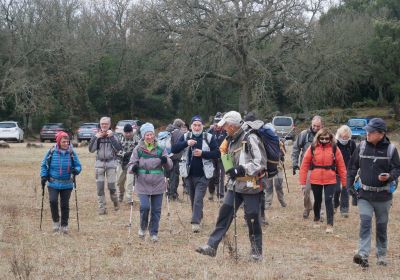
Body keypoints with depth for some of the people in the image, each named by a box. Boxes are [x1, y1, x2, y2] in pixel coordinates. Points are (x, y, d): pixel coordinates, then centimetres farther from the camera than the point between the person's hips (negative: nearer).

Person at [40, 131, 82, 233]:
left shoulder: (71, 153, -1)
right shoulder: (52, 152, -3)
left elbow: (78, 165, 5)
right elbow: (44, 165, 8)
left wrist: (76, 170, -17)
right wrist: (44, 176, -2)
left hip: (67, 184, 1)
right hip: (53, 183, -1)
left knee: (65, 205, 3)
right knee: (53, 201, -17)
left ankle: (64, 225, 17)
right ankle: (56, 221, 4)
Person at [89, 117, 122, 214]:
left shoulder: (112, 135, 2)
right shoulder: (97, 136, 6)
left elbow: (118, 149, -10)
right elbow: (91, 149, -2)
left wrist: (112, 137, -16)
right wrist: (96, 137, -11)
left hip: (111, 163, -2)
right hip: (99, 163, 2)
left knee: (111, 185, -4)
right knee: (100, 186, -2)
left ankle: (115, 202, 23)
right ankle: (102, 207, 5)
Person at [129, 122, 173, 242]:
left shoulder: (160, 149, 2)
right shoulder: (138, 150, 0)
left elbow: (169, 166, 3)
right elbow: (132, 163, 4)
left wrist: (166, 160, -20)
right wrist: (133, 168, -19)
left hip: (158, 185, 2)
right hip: (143, 185, -2)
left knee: (156, 210, 6)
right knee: (145, 207, -14)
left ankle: (154, 232, 21)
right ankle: (143, 227, 14)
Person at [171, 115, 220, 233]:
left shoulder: (209, 138, -1)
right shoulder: (185, 137, 4)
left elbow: (217, 153, -3)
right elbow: (174, 149, -5)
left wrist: (202, 153, -17)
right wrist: (186, 143, -21)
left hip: (203, 174, -3)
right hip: (189, 174, 3)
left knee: (198, 199, -11)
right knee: (193, 198, 14)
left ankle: (195, 222, -13)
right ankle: (198, 216, 30)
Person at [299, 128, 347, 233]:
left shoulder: (334, 148, -3)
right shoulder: (312, 148, -3)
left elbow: (341, 166, -1)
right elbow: (304, 165, -2)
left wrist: (344, 182, -2)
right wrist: (302, 182, -4)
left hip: (330, 180, -1)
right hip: (315, 180, 1)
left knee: (329, 201, -7)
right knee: (317, 200, 16)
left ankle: (330, 225, -3)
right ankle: (316, 220, 37)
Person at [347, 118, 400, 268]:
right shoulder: (361, 147, -1)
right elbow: (352, 166, 8)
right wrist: (349, 185, 1)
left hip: (383, 195, 0)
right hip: (364, 194, 0)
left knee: (382, 226, 11)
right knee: (365, 222, -13)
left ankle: (381, 255, 25)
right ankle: (363, 254, -19)